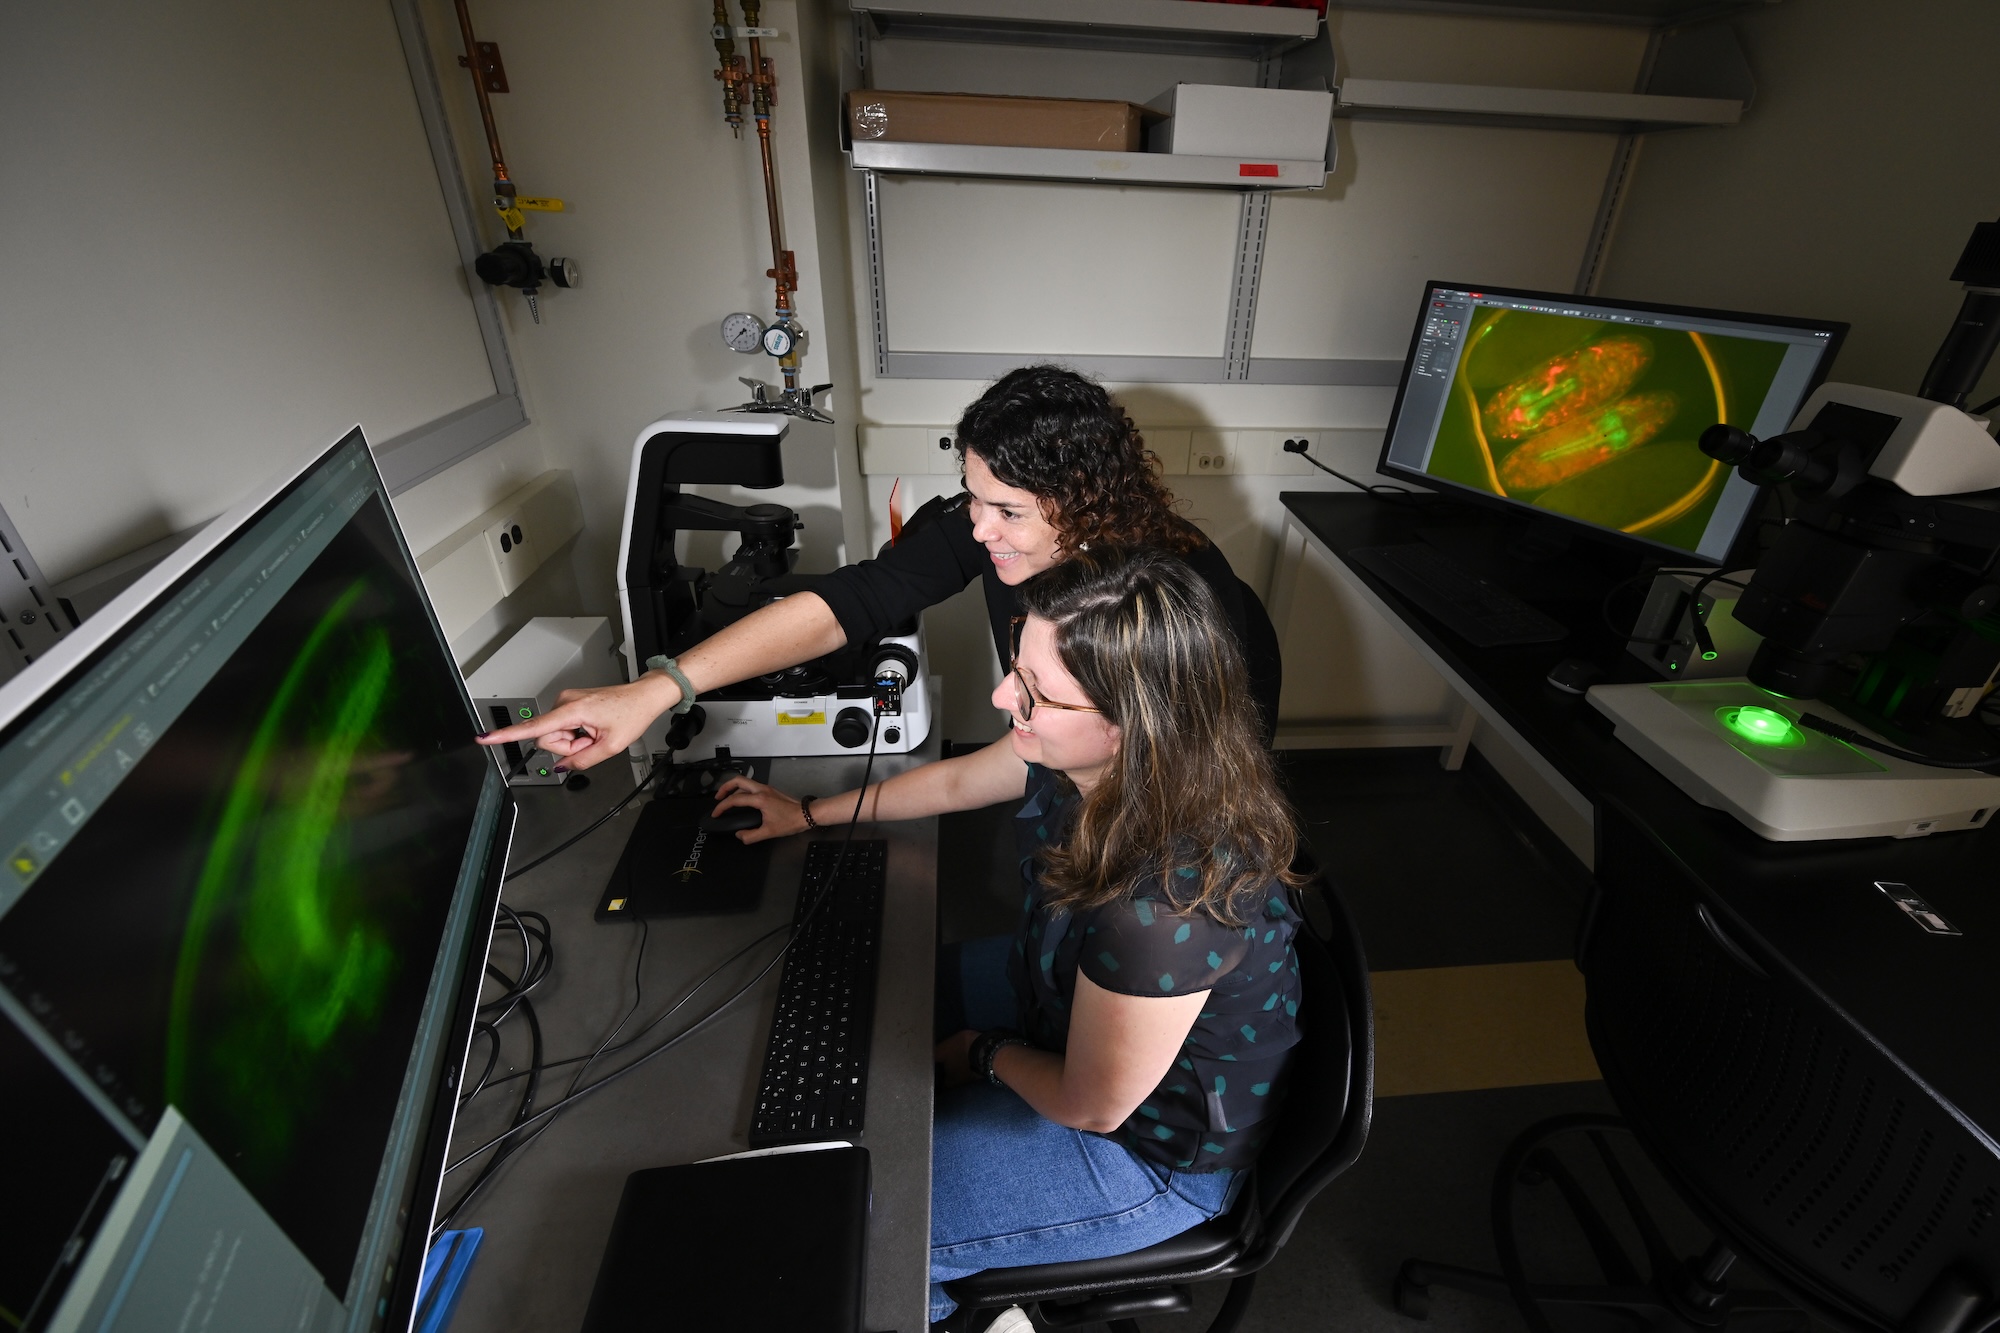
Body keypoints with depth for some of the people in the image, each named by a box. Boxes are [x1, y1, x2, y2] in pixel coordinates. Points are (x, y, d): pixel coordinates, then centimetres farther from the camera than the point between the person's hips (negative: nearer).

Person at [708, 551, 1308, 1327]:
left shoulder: (1168, 907, -42)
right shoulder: (1085, 753, -19)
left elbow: (1090, 1106, -24)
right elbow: (959, 780, 0)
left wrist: (986, 1056, -4)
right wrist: (810, 814, 9)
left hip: (1152, 1149, -7)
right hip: (1064, 999, 7)